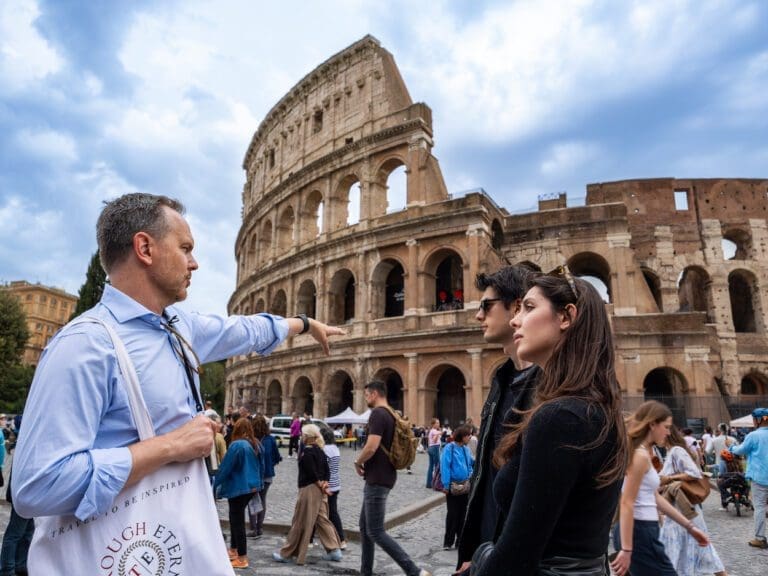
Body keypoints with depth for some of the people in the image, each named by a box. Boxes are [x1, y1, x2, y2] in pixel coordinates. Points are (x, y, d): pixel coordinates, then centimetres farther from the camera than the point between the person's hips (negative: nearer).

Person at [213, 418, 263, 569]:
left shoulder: (237, 445, -18)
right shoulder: (256, 445, 5)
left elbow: (225, 467, -14)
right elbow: (260, 466, 14)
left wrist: (215, 484, -1)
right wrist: (258, 484, 23)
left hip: (238, 487, -8)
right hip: (252, 486, 8)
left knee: (237, 520, 2)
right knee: (236, 517, 21)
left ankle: (242, 559, 9)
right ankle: (233, 550, 33)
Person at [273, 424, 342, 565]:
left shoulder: (306, 451, -15)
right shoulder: (319, 450, 11)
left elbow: (312, 473, -18)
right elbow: (327, 471, 9)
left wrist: (321, 486, -9)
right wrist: (324, 484, -4)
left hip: (309, 489, -8)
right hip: (319, 490, 8)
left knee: (300, 523, 1)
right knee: (322, 520, 13)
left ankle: (286, 553, 13)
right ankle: (334, 550, 11)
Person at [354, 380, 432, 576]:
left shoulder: (377, 414, -17)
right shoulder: (392, 414, 12)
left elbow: (371, 448, -26)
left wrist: (357, 462, -8)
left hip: (377, 480, -10)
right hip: (381, 477, 10)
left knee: (376, 532, -6)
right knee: (365, 526, 17)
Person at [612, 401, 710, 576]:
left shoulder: (643, 453, 14)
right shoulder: (641, 456, -17)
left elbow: (654, 498, 19)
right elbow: (626, 504, -21)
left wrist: (689, 526, 21)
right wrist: (626, 550, -23)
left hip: (642, 531, 9)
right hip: (639, 532, -9)